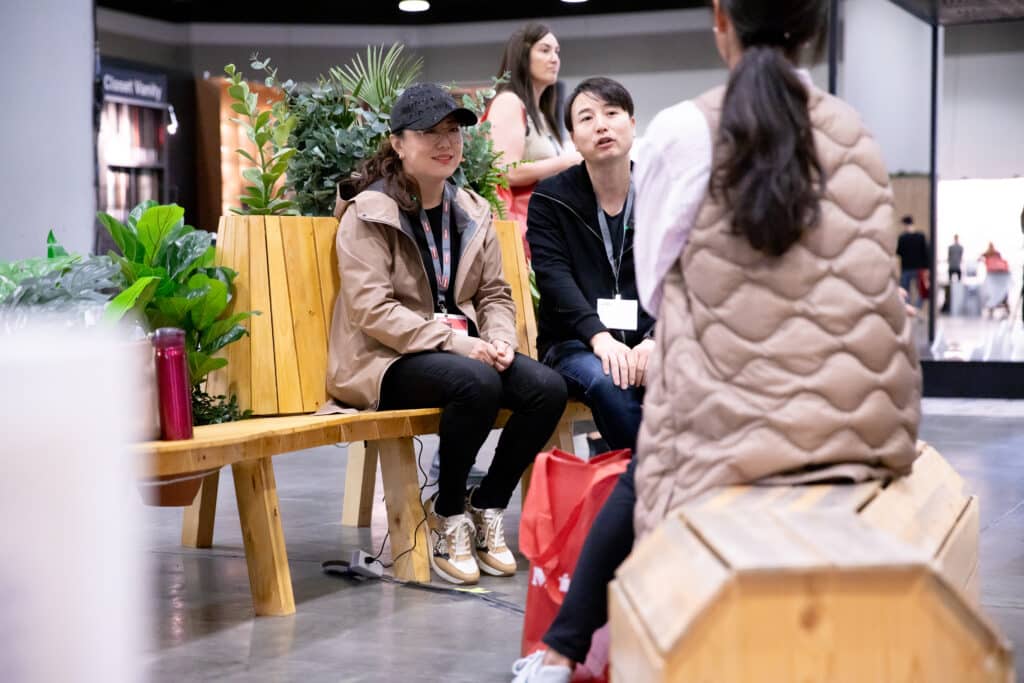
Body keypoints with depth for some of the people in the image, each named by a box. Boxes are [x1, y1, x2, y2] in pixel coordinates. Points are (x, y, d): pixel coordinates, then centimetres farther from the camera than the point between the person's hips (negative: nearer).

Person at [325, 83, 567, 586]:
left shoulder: (471, 212, 13)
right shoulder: (368, 214, -7)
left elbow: (495, 293, 15)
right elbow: (371, 309, -16)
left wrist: (499, 339, -8)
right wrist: (453, 341, -23)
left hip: (461, 349, 6)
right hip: (386, 361, -6)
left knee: (548, 388, -19)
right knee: (477, 383, -35)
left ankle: (486, 507, -2)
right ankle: (446, 515, -13)